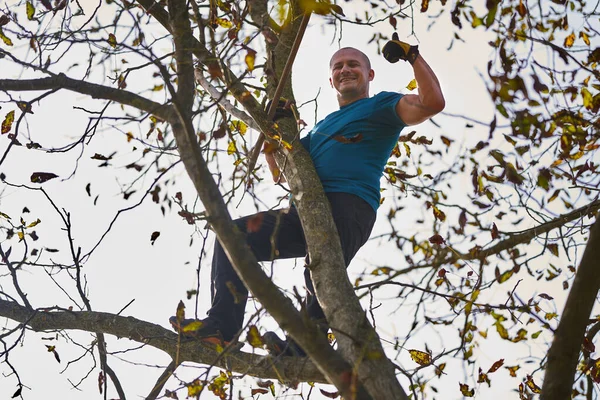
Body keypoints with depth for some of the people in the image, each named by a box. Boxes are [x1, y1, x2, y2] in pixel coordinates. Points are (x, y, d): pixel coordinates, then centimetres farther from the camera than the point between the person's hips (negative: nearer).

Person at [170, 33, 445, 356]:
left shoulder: (381, 106, 16)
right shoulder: (322, 127, 35)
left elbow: (432, 103, -3)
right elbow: (280, 172, 33)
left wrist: (412, 54, -4)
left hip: (348, 208, -7)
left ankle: (303, 346, -38)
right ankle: (222, 326, -11)